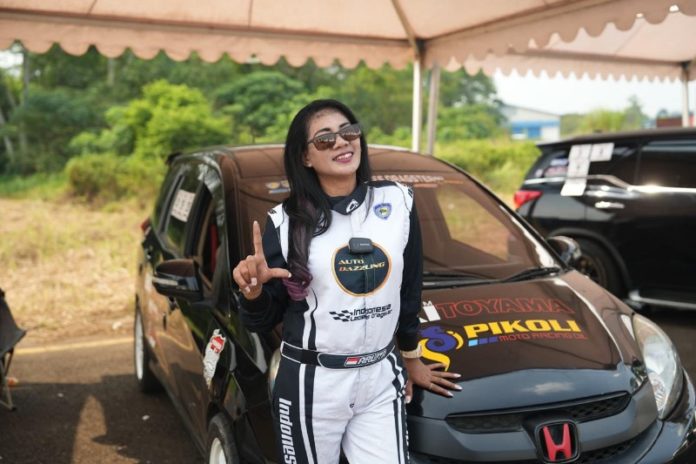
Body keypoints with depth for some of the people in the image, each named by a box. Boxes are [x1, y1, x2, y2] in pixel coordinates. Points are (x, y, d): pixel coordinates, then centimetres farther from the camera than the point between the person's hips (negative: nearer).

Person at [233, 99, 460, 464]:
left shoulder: (398, 202, -1)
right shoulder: (286, 222, -7)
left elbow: (411, 291, 10)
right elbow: (262, 322, -3)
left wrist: (411, 360, 18)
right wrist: (253, 290, -23)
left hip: (382, 380, 2)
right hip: (311, 385, -1)